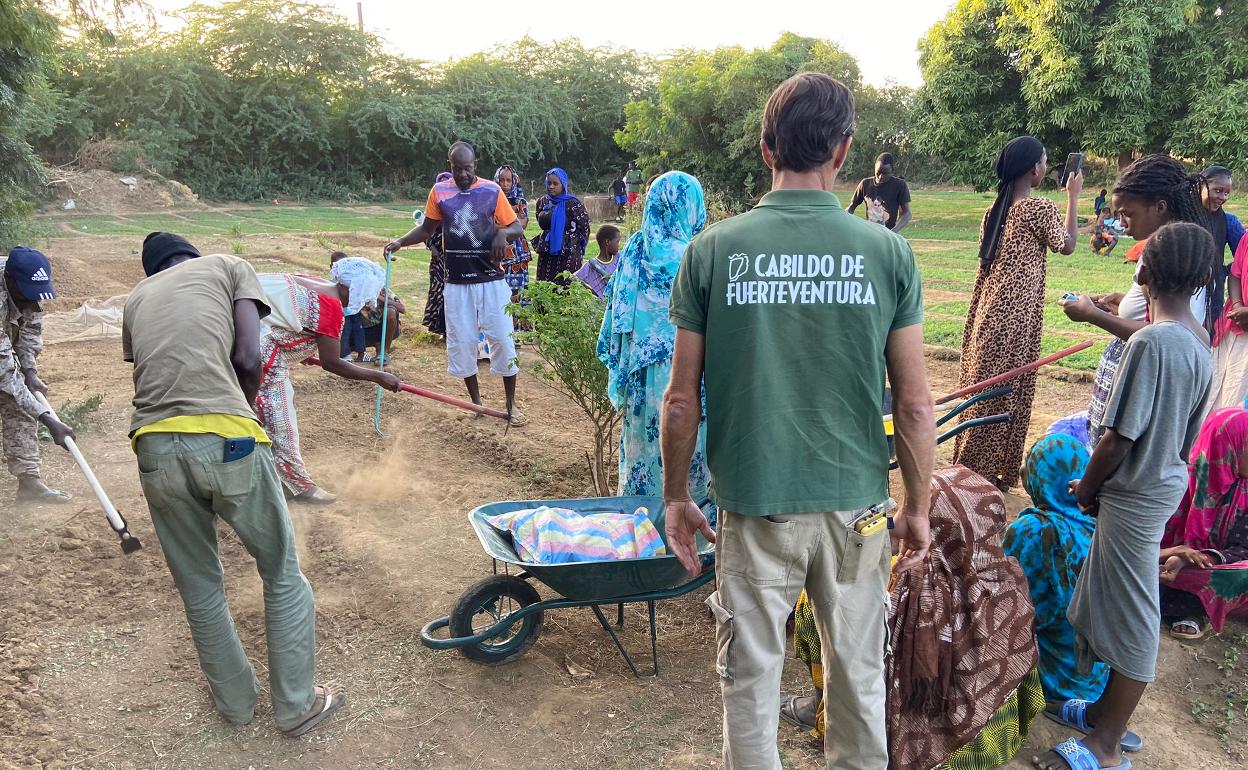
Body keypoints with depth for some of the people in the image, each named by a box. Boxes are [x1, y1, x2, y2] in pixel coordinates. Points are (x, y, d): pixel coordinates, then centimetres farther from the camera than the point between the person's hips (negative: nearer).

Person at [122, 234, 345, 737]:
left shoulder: (136, 297, 27)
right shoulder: (229, 266, 16)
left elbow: (143, 369, 21)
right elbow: (248, 361, 3)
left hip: (153, 446, 4)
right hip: (225, 436, -4)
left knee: (198, 587, 22)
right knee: (283, 573, 16)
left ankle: (236, 700, 40)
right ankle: (296, 705, 26)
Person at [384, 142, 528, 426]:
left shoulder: (492, 191, -4)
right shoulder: (439, 192, 1)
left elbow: (518, 228, -2)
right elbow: (426, 229, 10)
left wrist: (503, 233, -24)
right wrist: (400, 242, -6)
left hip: (492, 280, -2)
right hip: (457, 282, 2)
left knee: (503, 339, 1)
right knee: (461, 342, 6)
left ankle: (511, 404, 14)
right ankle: (476, 402, 22)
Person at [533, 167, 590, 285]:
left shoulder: (573, 203, -10)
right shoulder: (542, 201, 9)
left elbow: (584, 227, -7)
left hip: (568, 254, -6)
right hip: (546, 254, 6)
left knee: (566, 286, -5)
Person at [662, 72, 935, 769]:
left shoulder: (712, 249, -9)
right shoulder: (889, 252, -8)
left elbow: (683, 401, -6)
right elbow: (916, 406, -5)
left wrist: (677, 496, 7)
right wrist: (918, 508, 9)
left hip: (754, 503, -1)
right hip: (857, 503, 1)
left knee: (751, 679, 17)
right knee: (859, 677, 21)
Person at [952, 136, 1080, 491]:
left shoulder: (995, 208, 9)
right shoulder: (1040, 207, -11)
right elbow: (1067, 245, 1)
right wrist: (1073, 197, 7)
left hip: (988, 312, 7)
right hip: (1016, 316, -7)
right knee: (1006, 393, 1)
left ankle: (970, 466, 22)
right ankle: (992, 473, 8)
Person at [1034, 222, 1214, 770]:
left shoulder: (1151, 342, -24)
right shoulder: (1199, 342, 5)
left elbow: (1119, 436, -22)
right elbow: (1187, 435, 11)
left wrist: (1086, 488, -7)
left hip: (1136, 493, -9)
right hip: (1167, 483, 9)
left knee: (1131, 615, 2)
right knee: (1119, 600, 20)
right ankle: (1111, 710, 36)